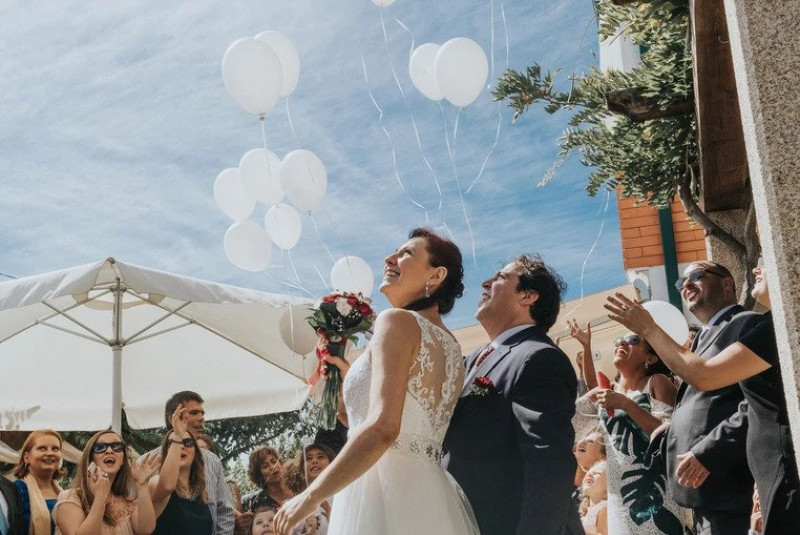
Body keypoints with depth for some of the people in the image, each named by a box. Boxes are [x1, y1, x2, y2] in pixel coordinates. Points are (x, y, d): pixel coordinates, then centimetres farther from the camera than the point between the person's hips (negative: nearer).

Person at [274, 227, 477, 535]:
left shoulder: (398, 321, -9)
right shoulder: (451, 347, 16)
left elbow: (382, 429, -22)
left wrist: (310, 496, -14)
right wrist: (351, 377, 27)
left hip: (383, 496, -9)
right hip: (430, 500, 9)